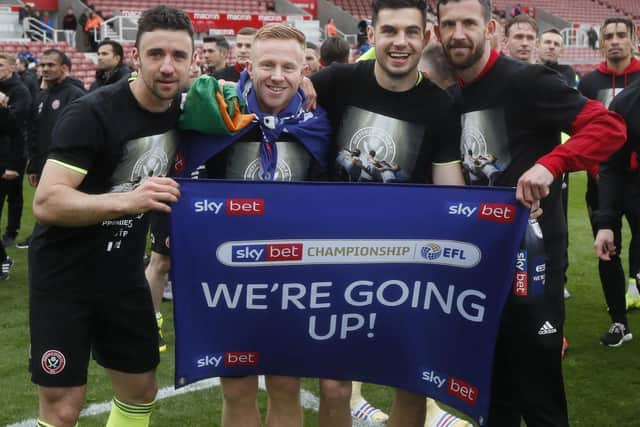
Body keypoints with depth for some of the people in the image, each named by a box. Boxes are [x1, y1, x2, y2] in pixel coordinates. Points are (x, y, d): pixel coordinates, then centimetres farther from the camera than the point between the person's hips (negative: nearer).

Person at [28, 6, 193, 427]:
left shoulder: (183, 110, -3)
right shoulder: (92, 114, -21)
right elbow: (46, 203, -26)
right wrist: (127, 199, -39)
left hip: (125, 274, 6)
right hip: (65, 275, -6)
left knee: (142, 390, 15)